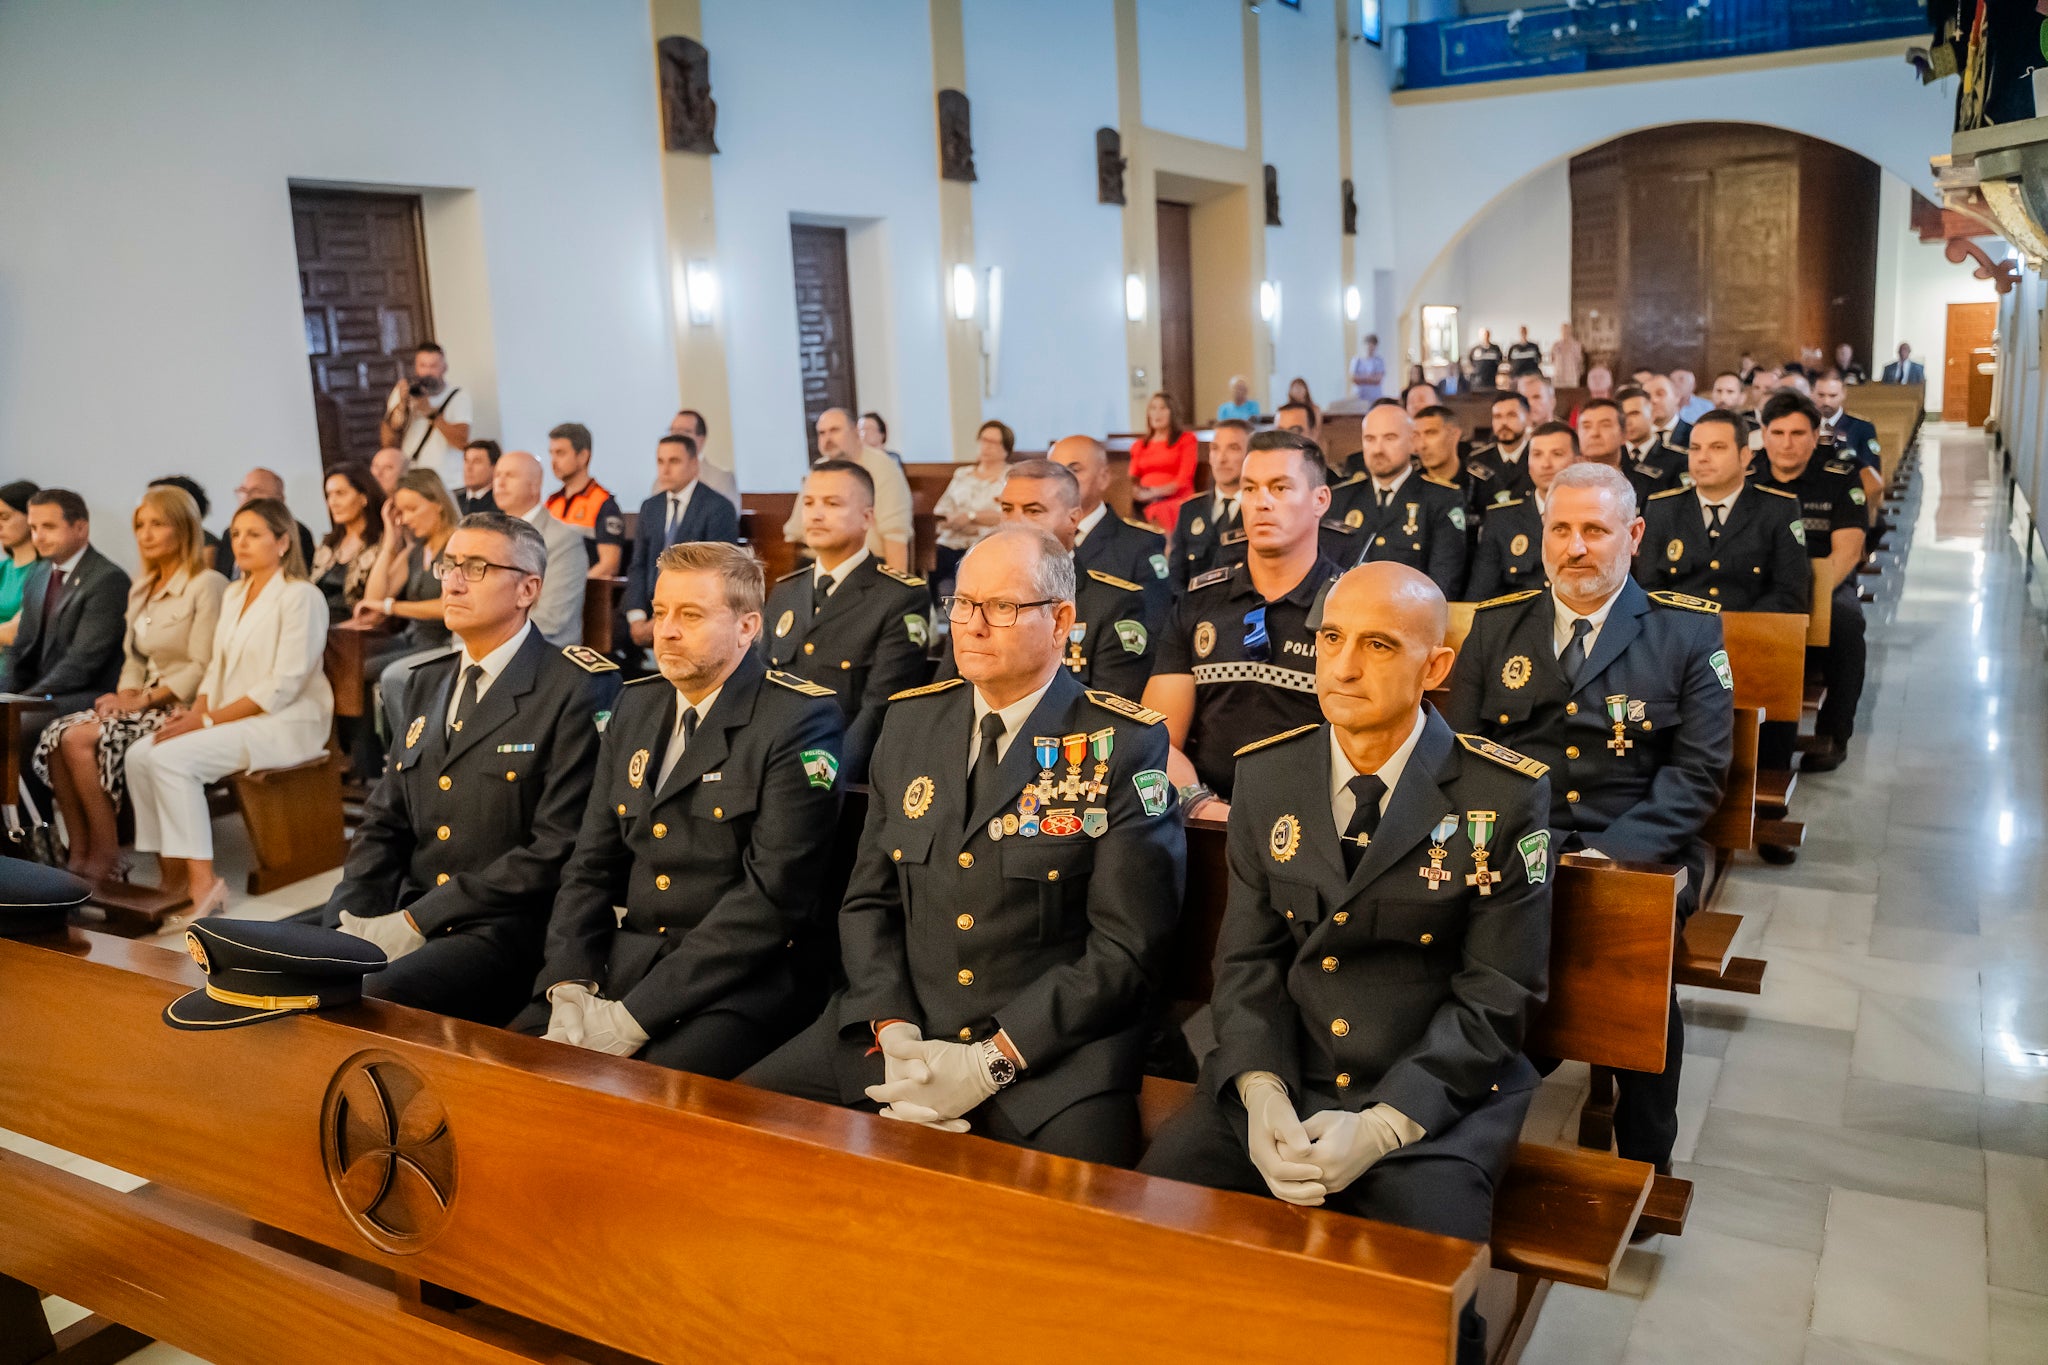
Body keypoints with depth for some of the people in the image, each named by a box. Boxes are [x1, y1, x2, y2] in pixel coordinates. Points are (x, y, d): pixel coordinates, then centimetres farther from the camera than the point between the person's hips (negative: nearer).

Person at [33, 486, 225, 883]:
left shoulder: (208, 586, -9)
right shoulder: (141, 590, 19)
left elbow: (203, 668, -15)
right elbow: (134, 658, 21)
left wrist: (144, 699, -15)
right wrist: (126, 694, 1)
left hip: (183, 708, -8)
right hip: (146, 703, 8)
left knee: (82, 739, -23)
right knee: (57, 734, -15)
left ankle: (105, 855, -11)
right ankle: (79, 853, -11)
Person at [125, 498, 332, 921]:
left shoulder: (301, 596, -10)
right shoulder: (233, 594, 17)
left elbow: (283, 686, -17)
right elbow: (216, 667, 18)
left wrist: (208, 720, -18)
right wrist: (195, 711, -3)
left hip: (285, 723, -8)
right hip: (231, 720, 8)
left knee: (172, 757, -25)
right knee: (140, 754, -12)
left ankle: (202, 882, -20)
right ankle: (170, 873, -4)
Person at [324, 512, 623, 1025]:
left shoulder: (576, 691, -9)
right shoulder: (426, 683, 17)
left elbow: (557, 849, -15)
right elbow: (384, 822, 16)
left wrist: (417, 921, -16)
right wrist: (348, 923, -2)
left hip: (509, 926, -7)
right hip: (407, 911, 7)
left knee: (375, 997, -31)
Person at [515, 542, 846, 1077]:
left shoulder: (800, 720, -10)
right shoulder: (637, 705, 12)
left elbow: (772, 894, -18)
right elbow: (591, 863, 12)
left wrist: (635, 1015, -19)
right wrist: (569, 986, -5)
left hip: (738, 981, -6)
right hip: (623, 962, 6)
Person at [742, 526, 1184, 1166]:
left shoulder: (1124, 745, -6)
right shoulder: (910, 721, 10)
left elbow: (1127, 945, -9)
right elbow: (868, 900, 11)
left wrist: (988, 1063, -15)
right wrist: (894, 1032, -6)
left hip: (1051, 1054, -4)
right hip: (899, 1031, 5)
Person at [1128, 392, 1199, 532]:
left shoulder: (1186, 439, 10)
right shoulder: (1139, 445, 24)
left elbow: (1183, 480, 0)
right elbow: (1133, 479, 18)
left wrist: (1152, 493, -12)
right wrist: (1136, 492, -7)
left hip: (1176, 500, -3)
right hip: (1145, 503, 3)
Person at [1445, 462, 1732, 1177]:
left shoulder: (1688, 631, 8)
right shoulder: (1496, 625, 16)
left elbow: (1698, 771, 0)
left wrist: (1610, 853, -15)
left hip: (1634, 856, -1)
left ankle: (1644, 1166, -5)